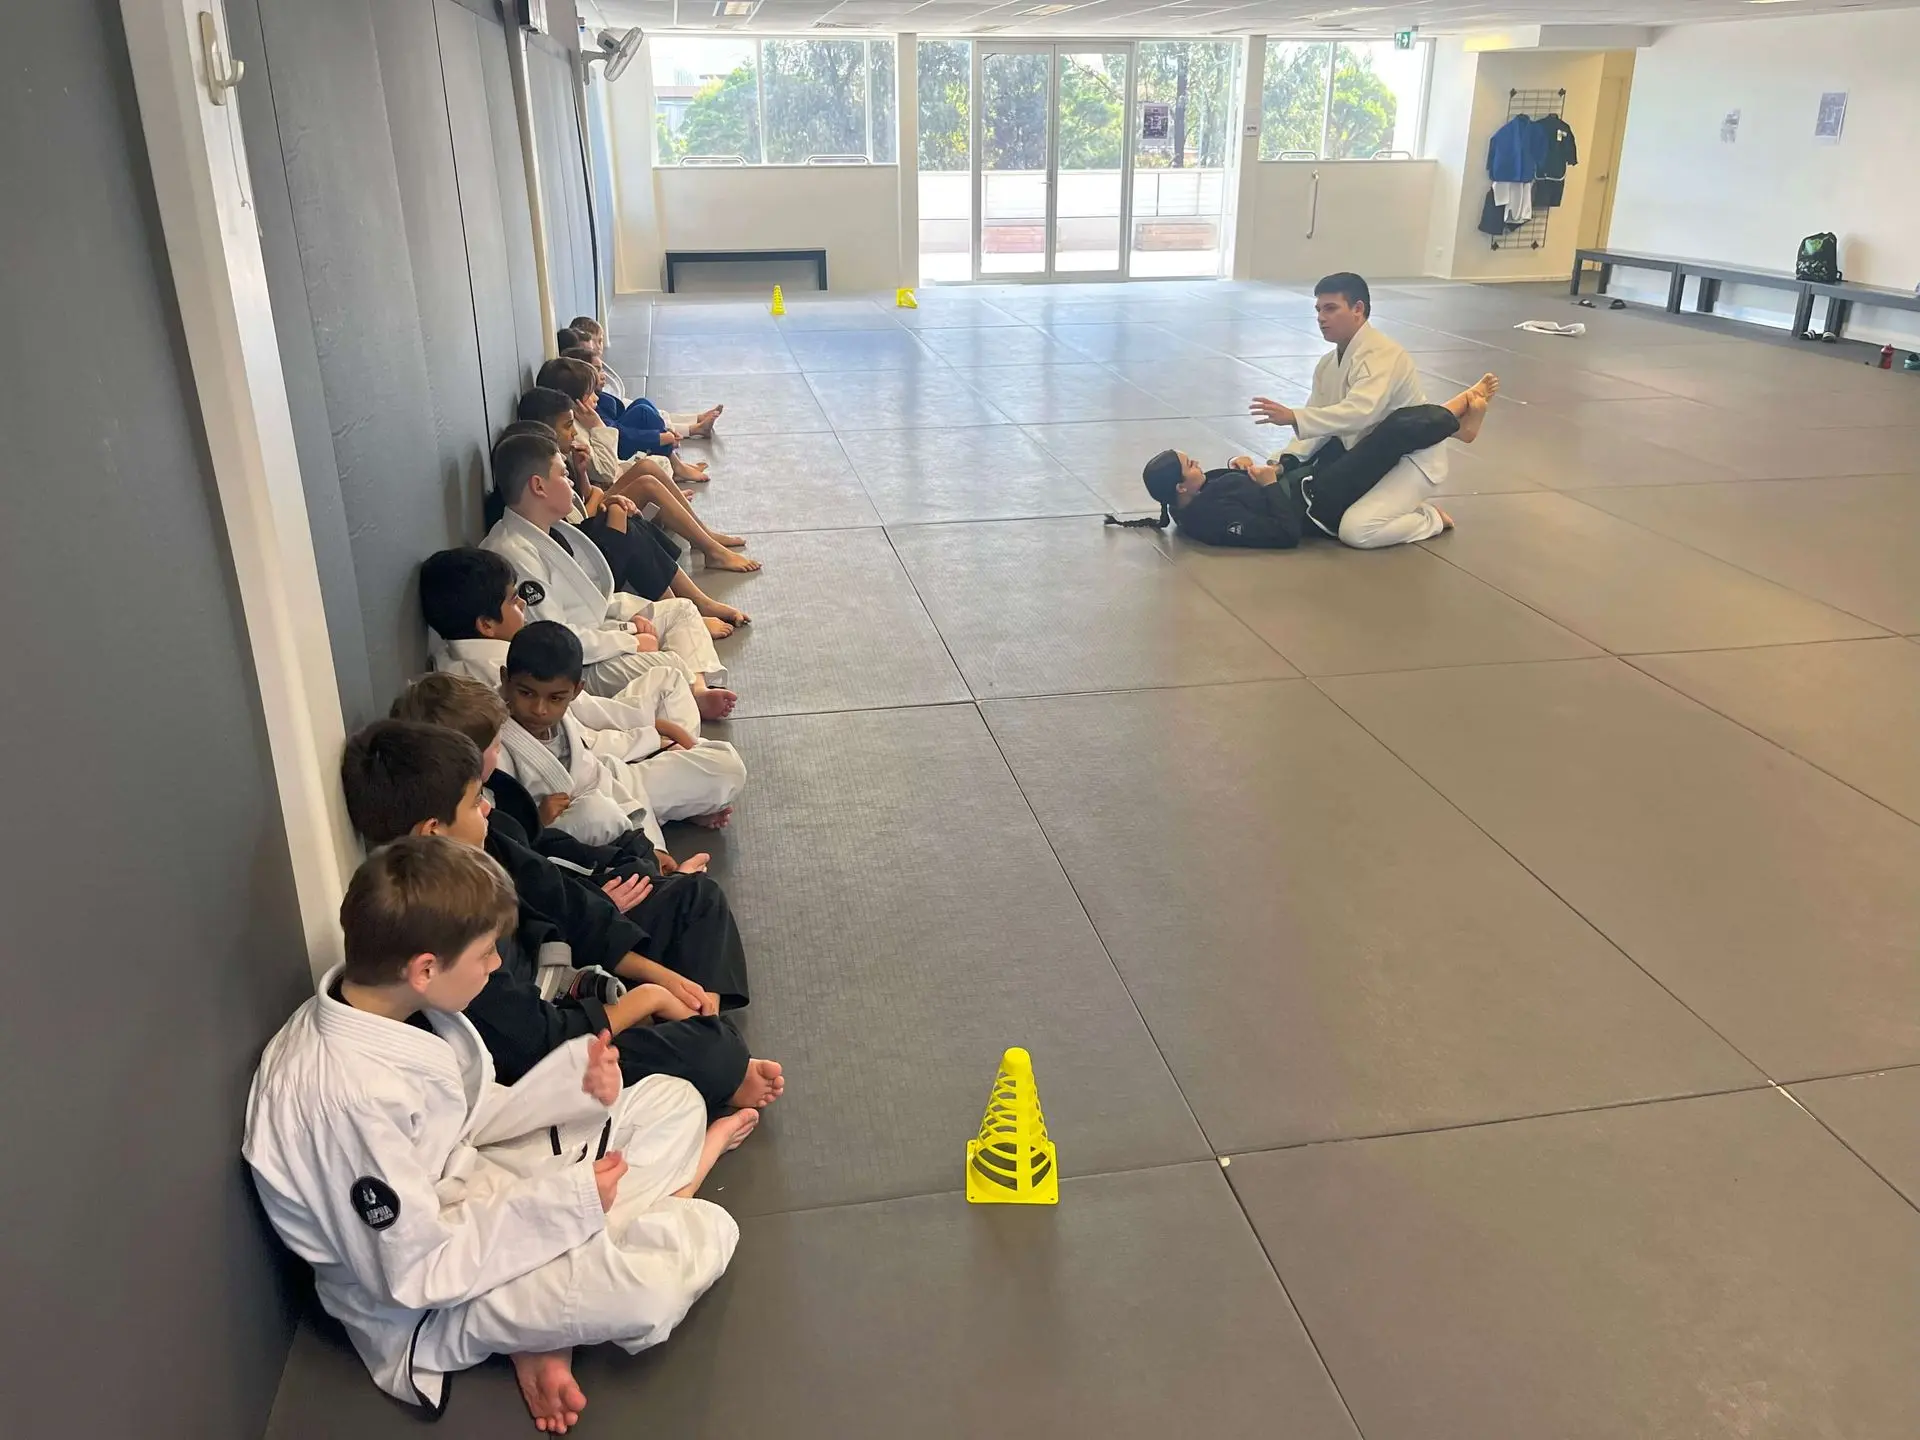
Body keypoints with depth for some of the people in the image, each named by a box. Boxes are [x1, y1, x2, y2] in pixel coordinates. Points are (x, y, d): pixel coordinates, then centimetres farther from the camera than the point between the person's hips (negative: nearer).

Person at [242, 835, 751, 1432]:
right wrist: (564, 1202, -23)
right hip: (426, 1305, -9)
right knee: (706, 1235, -30)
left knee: (671, 1100, 7)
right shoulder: (350, 1096, -35)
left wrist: (572, 1080, -10)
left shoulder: (385, 1003, -9)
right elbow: (414, 1273, -27)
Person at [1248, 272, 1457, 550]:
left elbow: (1360, 412, -40)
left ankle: (1430, 517, 2)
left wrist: (1292, 417, -47)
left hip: (1410, 459, -9)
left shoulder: (1383, 355, -24)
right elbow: (1320, 421, 3)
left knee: (1356, 530, -28)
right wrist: (1285, 461, -15)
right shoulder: (1328, 364, 6)